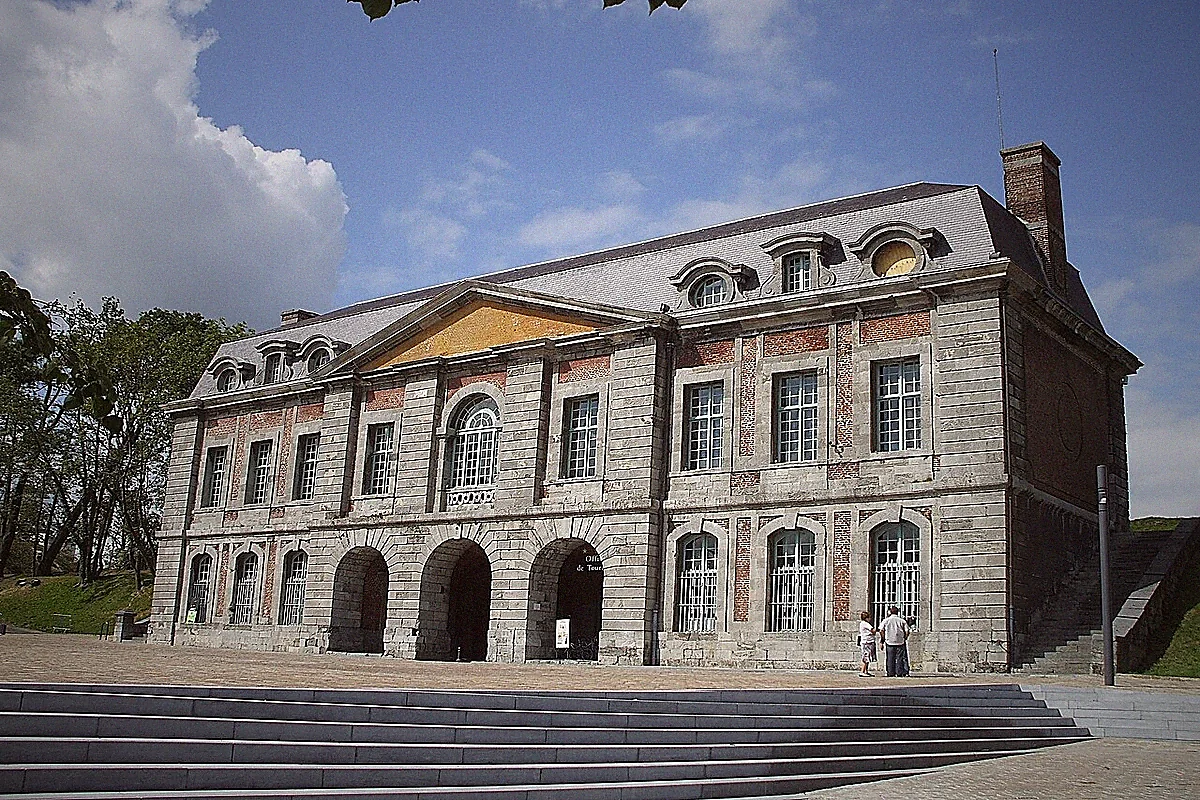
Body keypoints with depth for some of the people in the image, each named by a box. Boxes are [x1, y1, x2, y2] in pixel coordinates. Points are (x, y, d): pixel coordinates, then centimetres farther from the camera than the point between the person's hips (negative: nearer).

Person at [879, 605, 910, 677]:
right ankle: (899, 673, 2)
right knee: (900, 658, 5)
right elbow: (907, 631, 0)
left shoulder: (886, 621, 3)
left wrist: (883, 641, 8)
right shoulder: (902, 621, 2)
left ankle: (891, 673, 4)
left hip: (889, 642, 0)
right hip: (900, 642, 0)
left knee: (890, 658, 5)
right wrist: (904, 639, 12)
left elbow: (882, 631, 1)